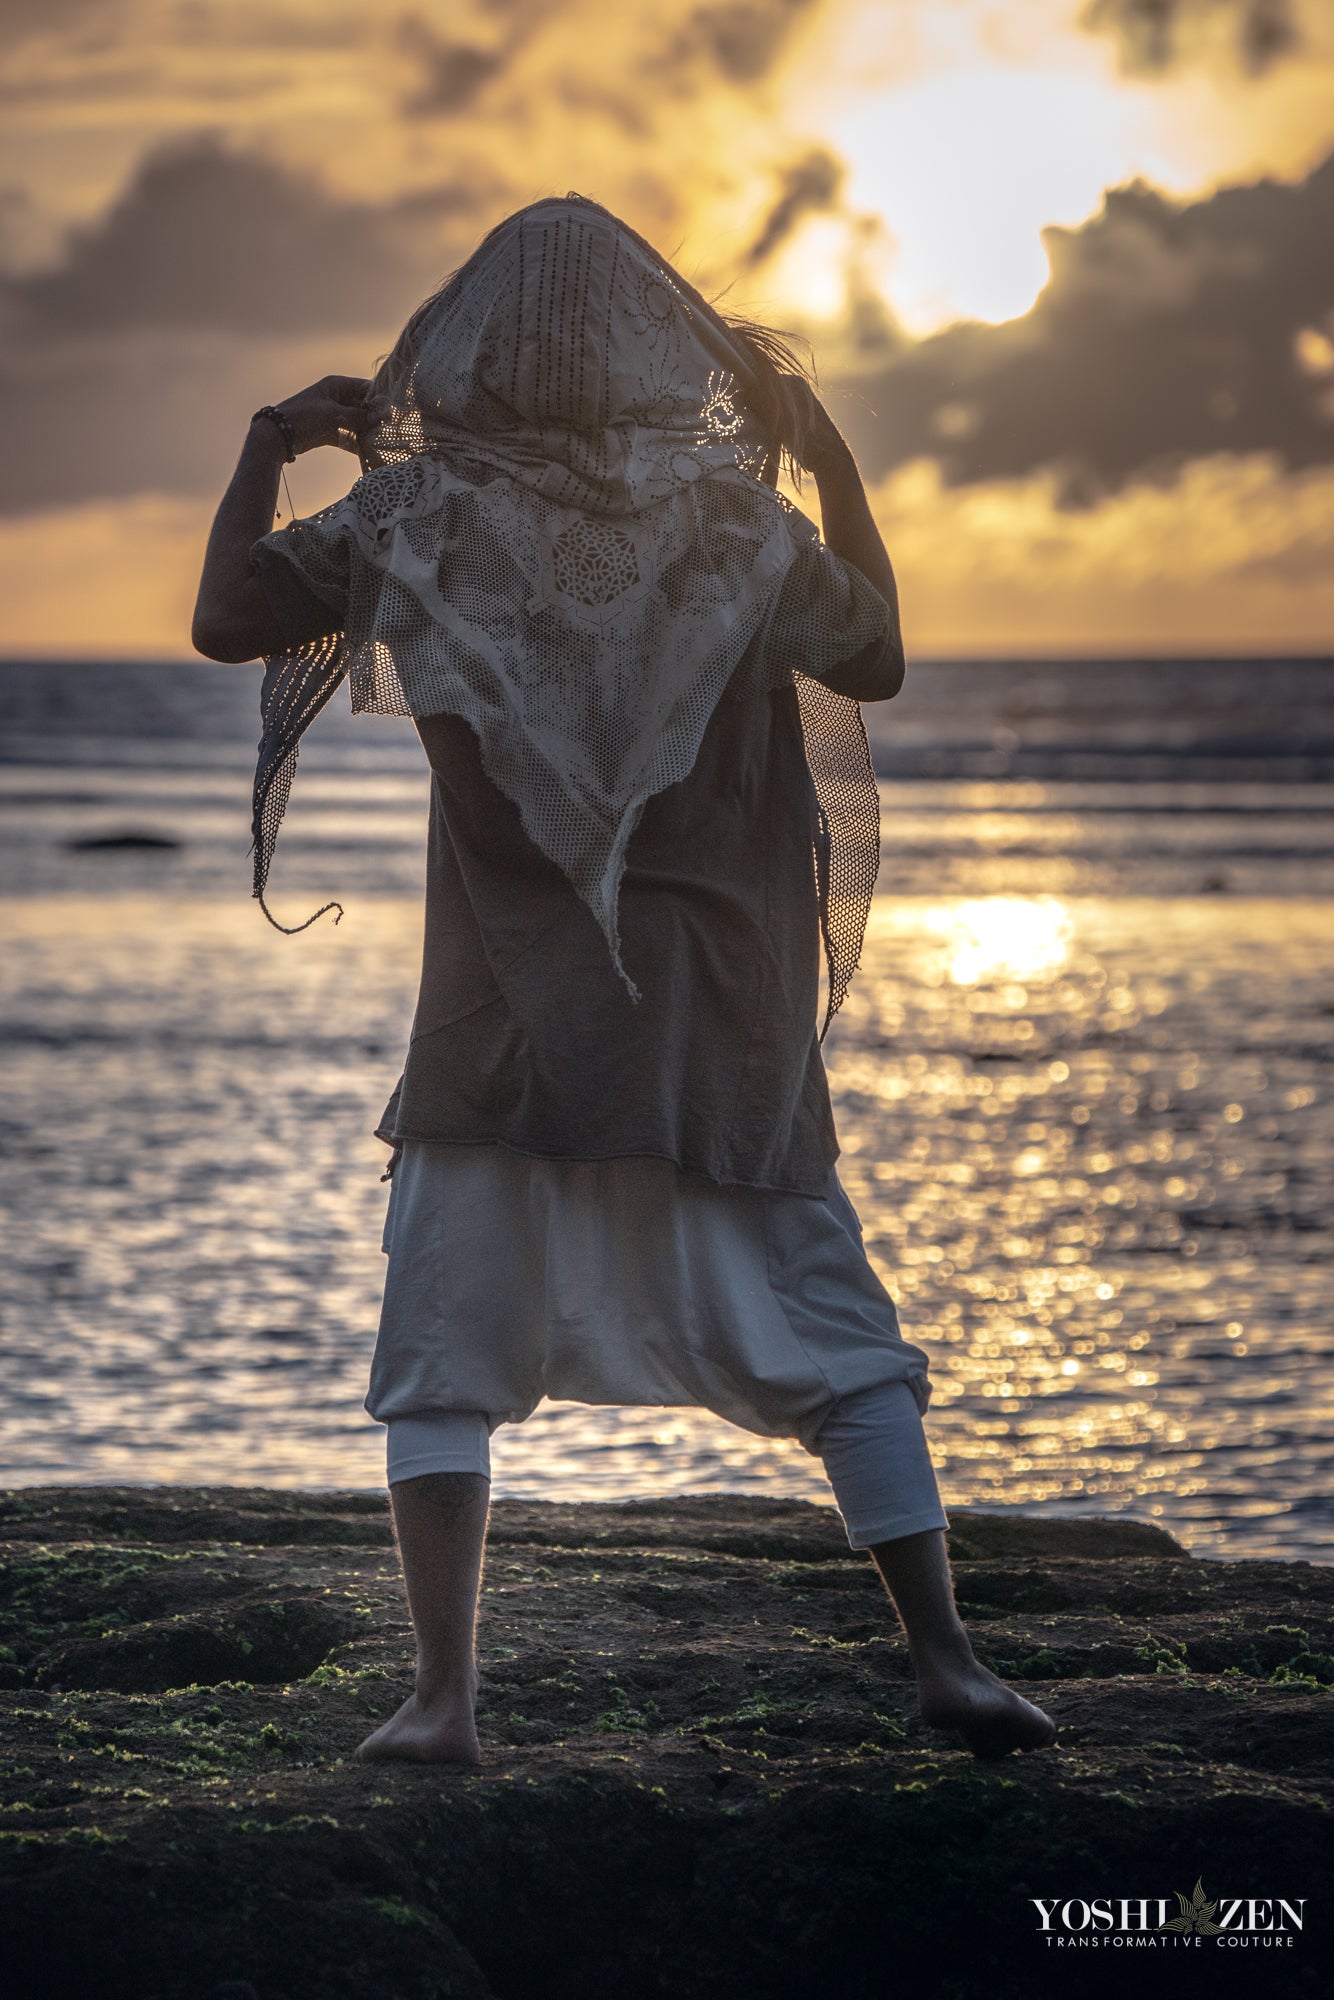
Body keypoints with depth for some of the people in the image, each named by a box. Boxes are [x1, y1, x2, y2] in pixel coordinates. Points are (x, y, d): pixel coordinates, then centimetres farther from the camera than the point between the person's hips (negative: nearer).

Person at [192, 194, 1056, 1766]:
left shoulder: (416, 516, -4)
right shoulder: (740, 519, -2)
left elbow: (224, 621, 4)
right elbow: (873, 657, 12)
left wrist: (267, 446, 16)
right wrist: (829, 456, 17)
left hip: (502, 1025, -1)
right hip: (722, 1030, 1)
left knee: (441, 1360, 9)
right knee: (842, 1347, 8)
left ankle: (444, 1694, 1)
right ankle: (943, 1660, 2)